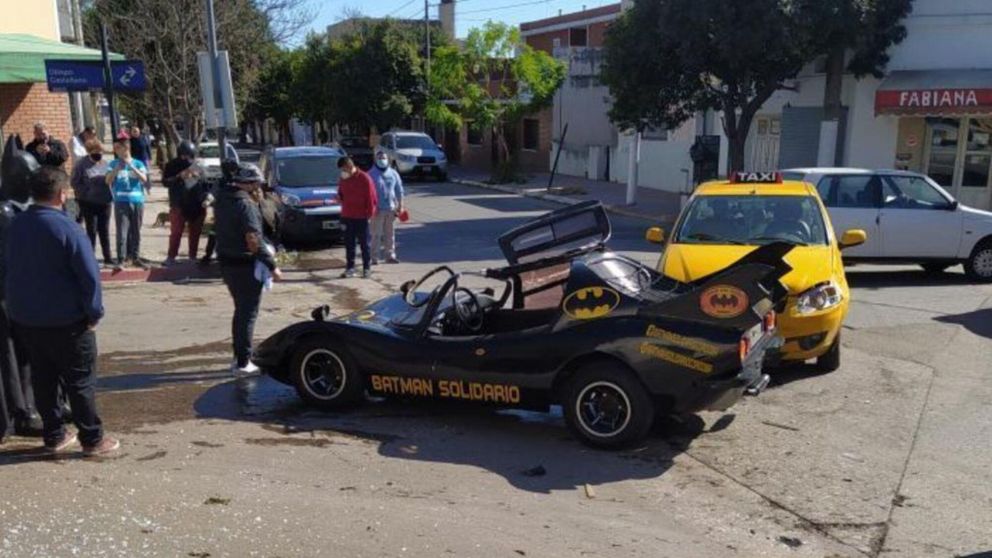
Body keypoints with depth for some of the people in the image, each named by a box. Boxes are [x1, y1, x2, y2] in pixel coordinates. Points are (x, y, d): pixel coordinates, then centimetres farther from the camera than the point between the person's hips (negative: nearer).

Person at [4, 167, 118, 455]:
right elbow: (90, 276, -21)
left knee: (43, 378, 16)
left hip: (24, 319, 7)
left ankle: (54, 436, 24)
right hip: (66, 321, -7)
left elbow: (9, 269, 15)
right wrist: (94, 313, -10)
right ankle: (92, 439, 10)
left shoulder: (15, 226, 4)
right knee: (80, 380, 4)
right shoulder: (67, 228, -19)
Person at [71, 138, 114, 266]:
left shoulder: (105, 164, 7)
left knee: (105, 231, 9)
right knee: (91, 230, 3)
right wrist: (86, 193, -13)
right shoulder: (81, 164, -5)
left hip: (105, 202, 3)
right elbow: (75, 182, -5)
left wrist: (110, 194, 1)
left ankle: (108, 257, 16)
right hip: (89, 203, -3)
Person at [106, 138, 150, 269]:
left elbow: (144, 179, -9)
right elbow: (108, 181, -4)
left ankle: (135, 257, 19)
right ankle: (121, 260, -7)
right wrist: (117, 169, -16)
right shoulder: (113, 164, 5)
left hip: (137, 201, 2)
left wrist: (131, 166, -17)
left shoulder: (138, 163, 6)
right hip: (121, 202, -1)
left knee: (136, 231, 9)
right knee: (122, 232, -7)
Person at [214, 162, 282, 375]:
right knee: (248, 313, 1)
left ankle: (238, 357, 27)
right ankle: (243, 363, 4)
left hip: (226, 261, 8)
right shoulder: (245, 204, -19)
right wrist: (272, 265, -18)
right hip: (246, 265, -8)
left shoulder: (222, 199, 7)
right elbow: (254, 240, -23)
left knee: (240, 311, 19)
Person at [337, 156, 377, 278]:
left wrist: (369, 213, -10)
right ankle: (350, 268, 15)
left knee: (364, 243, 3)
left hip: (362, 217, -5)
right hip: (347, 216, 6)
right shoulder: (343, 179, 8)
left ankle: (366, 268, 10)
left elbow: (371, 198, -10)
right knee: (349, 244, 8)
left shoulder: (364, 179, -11)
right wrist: (339, 197, -2)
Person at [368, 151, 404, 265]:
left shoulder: (393, 173, 9)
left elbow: (399, 190, 12)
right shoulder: (371, 174, -1)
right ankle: (375, 257, 1)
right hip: (378, 209, -3)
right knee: (376, 234, -3)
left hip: (391, 208, 3)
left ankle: (390, 255, 14)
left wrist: (400, 205, 7)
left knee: (390, 233, 8)